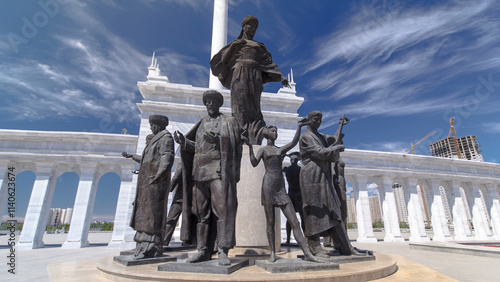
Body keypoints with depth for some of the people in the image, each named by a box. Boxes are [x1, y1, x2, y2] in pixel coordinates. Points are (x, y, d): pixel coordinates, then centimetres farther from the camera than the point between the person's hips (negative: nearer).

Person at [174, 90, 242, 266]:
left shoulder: (228, 122, 9)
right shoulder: (201, 124, 22)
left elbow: (233, 147, -1)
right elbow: (196, 148, 19)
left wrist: (217, 141, -17)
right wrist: (183, 142, 2)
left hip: (219, 170, -5)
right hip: (201, 171, 5)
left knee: (222, 208, -11)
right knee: (202, 211, 5)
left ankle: (223, 251, -7)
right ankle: (204, 250, 11)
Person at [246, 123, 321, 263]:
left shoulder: (280, 149, 21)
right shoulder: (263, 149, 12)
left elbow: (293, 143, 2)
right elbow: (254, 163, -5)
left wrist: (299, 127, -7)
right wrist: (250, 146, -15)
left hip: (281, 188, 4)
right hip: (268, 185, -3)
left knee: (295, 222, -2)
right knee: (270, 222, 0)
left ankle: (307, 253, -3)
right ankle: (272, 253, 11)